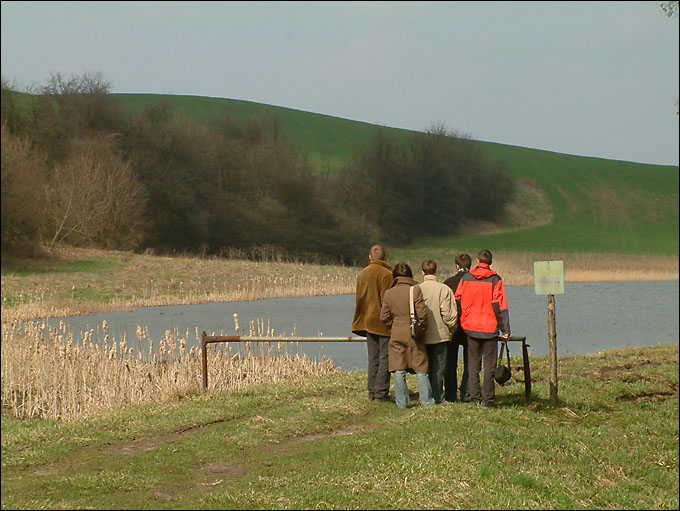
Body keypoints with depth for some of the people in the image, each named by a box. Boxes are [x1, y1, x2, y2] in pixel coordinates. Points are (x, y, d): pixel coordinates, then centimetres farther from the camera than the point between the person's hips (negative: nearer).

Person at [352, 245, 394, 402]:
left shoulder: (362, 274, 9)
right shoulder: (386, 274, -13)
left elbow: (359, 299, 13)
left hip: (368, 322, 7)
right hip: (383, 323, -7)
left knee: (373, 359, 12)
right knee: (385, 357, -3)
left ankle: (372, 392, 13)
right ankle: (381, 392, -7)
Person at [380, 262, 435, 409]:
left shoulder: (389, 293, 2)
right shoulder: (415, 290, -9)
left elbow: (384, 317, 4)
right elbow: (422, 313, -11)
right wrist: (423, 328, 6)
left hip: (396, 335, 2)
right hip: (414, 336, -2)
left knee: (399, 371, 5)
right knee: (421, 369, 6)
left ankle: (402, 402, 5)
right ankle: (426, 400, 9)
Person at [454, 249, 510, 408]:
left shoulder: (465, 278, 4)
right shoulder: (495, 280, -6)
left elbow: (458, 300, 6)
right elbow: (500, 306, -8)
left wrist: (463, 322, 15)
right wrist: (505, 330, -6)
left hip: (471, 328, 3)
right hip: (490, 328, -3)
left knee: (473, 364, 11)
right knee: (489, 365, 2)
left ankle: (475, 398, 8)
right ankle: (488, 399, 0)